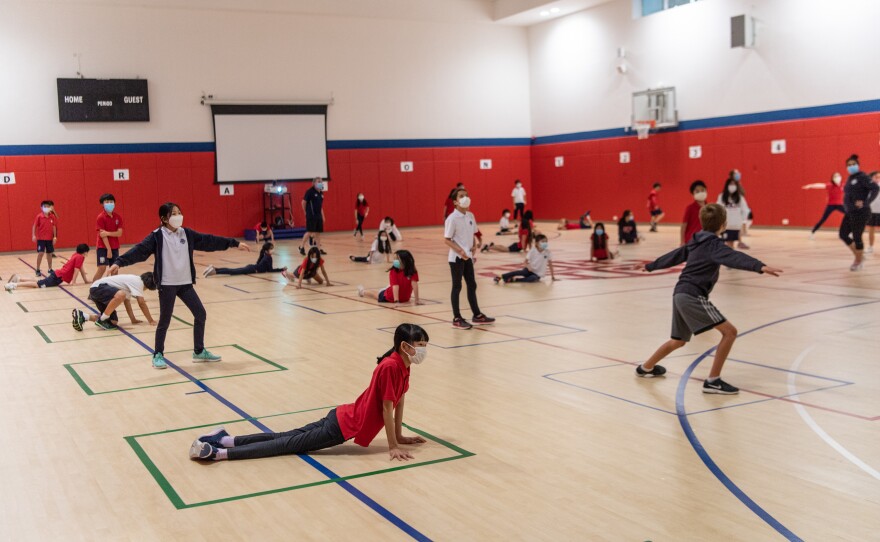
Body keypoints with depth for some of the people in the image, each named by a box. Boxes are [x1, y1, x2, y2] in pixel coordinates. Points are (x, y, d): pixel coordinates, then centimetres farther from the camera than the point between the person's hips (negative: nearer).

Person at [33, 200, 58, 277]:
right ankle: (38, 270, 1)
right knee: (40, 253, -8)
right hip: (41, 238, -3)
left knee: (49, 253, 10)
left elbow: (54, 227, 6)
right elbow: (34, 226, -6)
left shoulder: (52, 217, 1)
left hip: (50, 238, 3)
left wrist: (55, 237, 3)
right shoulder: (39, 216, -7)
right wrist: (33, 235, -15)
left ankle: (50, 269, 22)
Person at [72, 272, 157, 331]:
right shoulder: (138, 282, -10)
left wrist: (133, 319, 19)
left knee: (113, 322, 4)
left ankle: (81, 316, 7)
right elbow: (142, 303, -12)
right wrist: (151, 321, -6)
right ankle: (101, 320, -21)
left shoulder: (132, 281, 20)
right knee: (121, 295, -36)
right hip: (98, 287, -10)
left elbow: (127, 301, 22)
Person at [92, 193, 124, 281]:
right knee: (102, 268, -11)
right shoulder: (101, 217, -11)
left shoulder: (118, 217, 2)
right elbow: (102, 235, -15)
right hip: (103, 247, -5)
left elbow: (119, 233, -5)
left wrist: (108, 233, -21)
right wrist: (108, 249, -19)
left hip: (114, 247, 5)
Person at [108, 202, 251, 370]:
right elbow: (139, 250, -18)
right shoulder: (157, 236, -9)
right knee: (164, 321, 2)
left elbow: (209, 241, 10)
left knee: (200, 314, 7)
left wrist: (235, 243, 12)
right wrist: (119, 262, -30)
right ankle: (158, 355, 18)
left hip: (185, 283, 5)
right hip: (167, 284, -5)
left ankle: (199, 352, 20)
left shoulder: (186, 233, 6)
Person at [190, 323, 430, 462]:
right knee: (287, 444, -5)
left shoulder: (404, 365, 4)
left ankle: (225, 439, 10)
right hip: (343, 425, -8)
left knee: (286, 438, 9)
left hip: (343, 416, 8)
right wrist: (393, 447, -14)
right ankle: (220, 452, -7)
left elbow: (400, 400, 14)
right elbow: (387, 409, -20)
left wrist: (399, 436, 16)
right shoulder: (391, 367, -24)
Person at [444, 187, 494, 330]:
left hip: (468, 256, 7)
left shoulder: (470, 216, 6)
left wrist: (475, 243, -4)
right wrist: (460, 251, -24)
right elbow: (446, 239, -15)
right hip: (456, 258, -7)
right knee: (457, 287, 0)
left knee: (472, 285, 14)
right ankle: (457, 319, 7)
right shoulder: (452, 218, -15)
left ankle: (477, 315, 25)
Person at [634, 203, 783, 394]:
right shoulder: (715, 245, -9)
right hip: (693, 296, -9)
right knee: (729, 331, -9)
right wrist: (760, 266, -44)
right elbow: (735, 258, -29)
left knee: (679, 340, 27)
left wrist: (650, 266, 43)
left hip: (681, 294, 9)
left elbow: (674, 256, 29)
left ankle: (646, 368, 43)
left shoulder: (696, 242, 17)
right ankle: (713, 381, -9)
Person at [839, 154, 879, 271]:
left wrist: (865, 203, -25)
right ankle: (858, 256, 24)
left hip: (861, 213, -9)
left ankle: (858, 263, 14)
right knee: (843, 235, 9)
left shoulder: (862, 177, -12)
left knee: (857, 238, -1)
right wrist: (847, 206, 11)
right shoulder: (850, 179, 14)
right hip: (850, 213, 9)